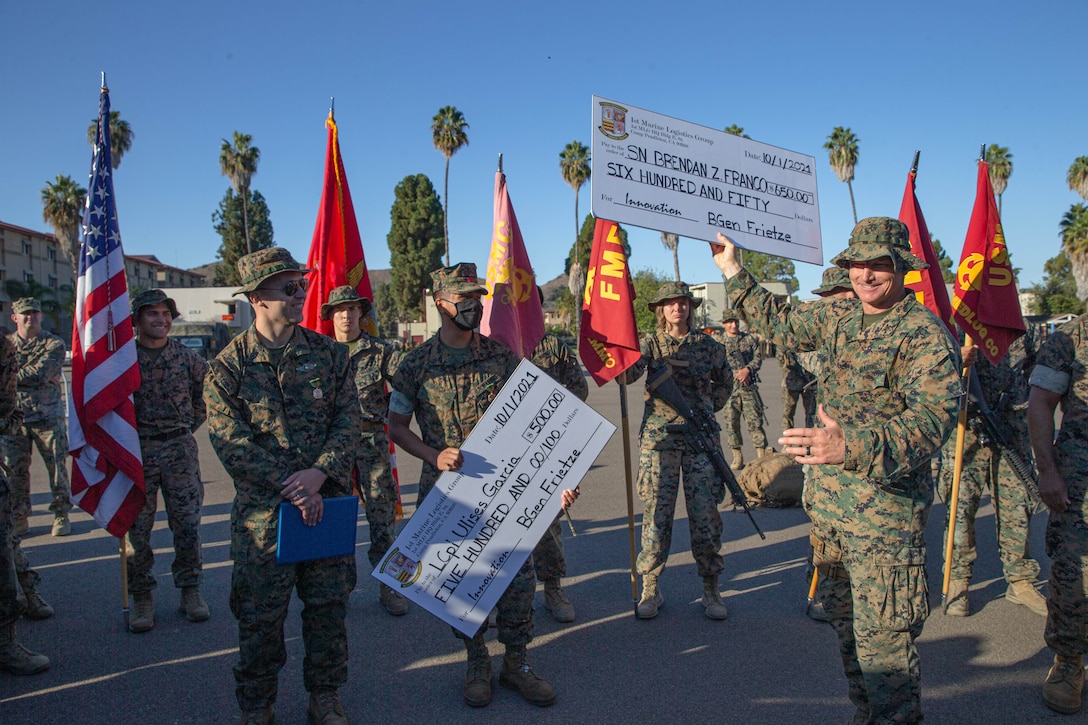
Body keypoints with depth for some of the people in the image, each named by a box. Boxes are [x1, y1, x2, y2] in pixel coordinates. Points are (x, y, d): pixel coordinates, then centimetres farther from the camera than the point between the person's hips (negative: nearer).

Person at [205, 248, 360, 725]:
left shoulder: (329, 353, 4)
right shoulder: (228, 365, -3)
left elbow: (348, 420, -1)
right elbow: (230, 440, -10)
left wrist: (318, 474, -17)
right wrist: (290, 488, -17)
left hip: (329, 503, 2)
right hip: (262, 511, -2)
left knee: (329, 607, 12)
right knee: (260, 615, 8)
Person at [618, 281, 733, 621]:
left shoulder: (708, 345, 8)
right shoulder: (649, 344, 4)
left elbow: (726, 381, 25)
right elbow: (627, 373, -15)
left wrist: (708, 409, 14)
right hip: (659, 437, -1)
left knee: (706, 513, 2)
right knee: (657, 513, -1)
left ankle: (710, 591, 16)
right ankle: (650, 590, 13)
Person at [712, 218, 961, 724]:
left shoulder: (926, 335, -15)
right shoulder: (837, 317, 8)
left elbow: (931, 419, -28)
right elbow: (780, 322, 25)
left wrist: (853, 445, -43)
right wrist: (733, 272, 25)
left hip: (884, 511, -7)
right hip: (826, 500, 8)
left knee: (882, 640, -5)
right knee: (845, 622, 20)